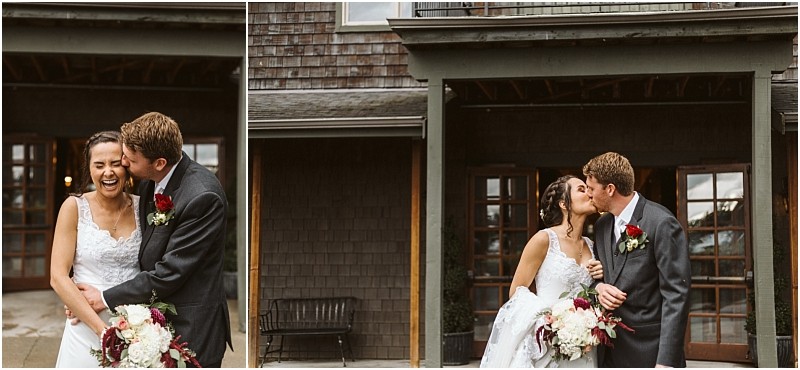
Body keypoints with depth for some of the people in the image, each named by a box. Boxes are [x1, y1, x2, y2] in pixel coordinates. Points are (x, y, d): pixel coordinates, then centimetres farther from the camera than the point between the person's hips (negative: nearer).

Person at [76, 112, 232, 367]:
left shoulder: (201, 197, -24)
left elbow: (168, 273, -21)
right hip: (157, 322, 8)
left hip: (191, 330, -8)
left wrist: (105, 299, -11)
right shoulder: (150, 183, 2)